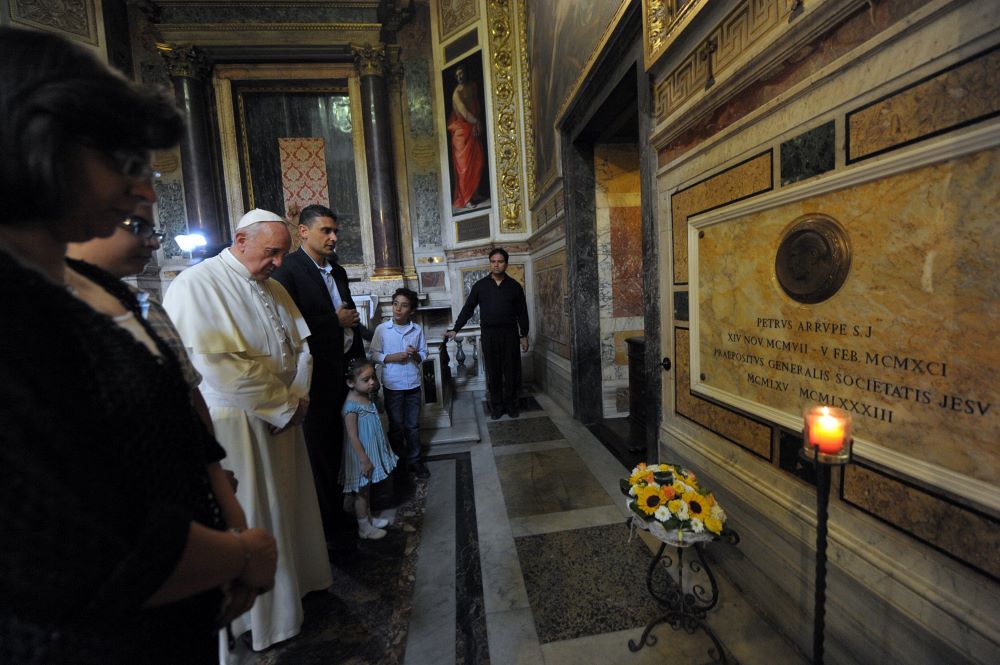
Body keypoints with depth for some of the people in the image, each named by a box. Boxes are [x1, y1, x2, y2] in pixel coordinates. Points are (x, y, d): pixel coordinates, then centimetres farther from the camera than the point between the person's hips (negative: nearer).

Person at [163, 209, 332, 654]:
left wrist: (296, 399, -7)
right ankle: (262, 611, 30)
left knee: (287, 504, 20)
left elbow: (302, 347, 8)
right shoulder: (197, 284, -14)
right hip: (233, 425, -7)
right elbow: (216, 363, -23)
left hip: (281, 418, 7)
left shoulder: (274, 289, 9)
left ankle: (295, 580, 41)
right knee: (249, 520, 8)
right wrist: (285, 403, -17)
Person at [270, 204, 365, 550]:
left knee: (335, 449, 17)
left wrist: (359, 359, 13)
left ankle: (336, 512, 34)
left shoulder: (337, 271, 14)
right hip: (315, 376, -7)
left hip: (343, 372, 7)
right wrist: (335, 321, -13)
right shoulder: (287, 269, -11)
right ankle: (328, 526, 25)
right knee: (318, 453, 8)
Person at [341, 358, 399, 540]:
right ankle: (364, 528, 25)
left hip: (371, 451, 8)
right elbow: (353, 437, -24)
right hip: (360, 456, -8)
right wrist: (364, 460, -20)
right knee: (361, 492, 9)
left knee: (367, 489, 23)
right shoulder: (351, 406, -26)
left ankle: (369, 518, 40)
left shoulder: (366, 397, 1)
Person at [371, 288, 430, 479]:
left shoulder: (417, 330, -2)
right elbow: (374, 354, -3)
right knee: (396, 426, 12)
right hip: (392, 386, -1)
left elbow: (424, 355, 5)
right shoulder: (382, 329, -7)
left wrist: (415, 355, -16)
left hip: (413, 385, 2)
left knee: (413, 425, 13)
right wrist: (392, 357, -18)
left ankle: (414, 460, 28)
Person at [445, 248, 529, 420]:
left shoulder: (514, 286, 4)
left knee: (511, 370, 6)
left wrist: (524, 335, 3)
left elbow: (522, 313, 6)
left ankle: (511, 404, 21)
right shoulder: (480, 285, 4)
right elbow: (468, 309, 5)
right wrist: (455, 329, 0)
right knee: (493, 372, 6)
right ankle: (496, 406, 18)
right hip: (489, 335, 0)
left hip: (510, 334, 0)